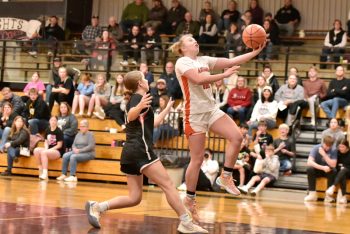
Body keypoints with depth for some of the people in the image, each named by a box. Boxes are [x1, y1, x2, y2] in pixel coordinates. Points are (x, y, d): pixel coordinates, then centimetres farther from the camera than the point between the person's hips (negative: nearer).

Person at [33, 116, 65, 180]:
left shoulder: (59, 131, -8)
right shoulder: (47, 130, 10)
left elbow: (59, 145, -11)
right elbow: (46, 142, 12)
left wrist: (48, 150, -16)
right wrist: (46, 149, -9)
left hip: (58, 151, -6)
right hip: (49, 150, 6)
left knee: (43, 152, -32)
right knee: (36, 150, -18)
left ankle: (45, 173, -32)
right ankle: (40, 170, -15)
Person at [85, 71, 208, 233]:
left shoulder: (136, 99, 25)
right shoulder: (138, 98, -3)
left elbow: (151, 123, 36)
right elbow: (131, 116, -26)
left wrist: (168, 109, 43)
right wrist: (140, 107, -47)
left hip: (130, 153, 10)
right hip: (140, 151, -10)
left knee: (134, 198, 6)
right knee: (168, 185, -10)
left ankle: (96, 207, -5)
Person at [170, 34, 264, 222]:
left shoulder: (204, 60, 12)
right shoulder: (182, 62, -8)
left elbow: (232, 61, 6)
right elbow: (199, 79, -26)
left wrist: (256, 51, -3)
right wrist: (224, 75, -28)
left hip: (211, 109, 7)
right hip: (194, 114, -7)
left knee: (236, 137, -12)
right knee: (197, 159, -3)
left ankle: (225, 177, 3)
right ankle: (189, 199, 11)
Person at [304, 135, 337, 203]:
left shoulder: (334, 150, -13)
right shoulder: (316, 148, -16)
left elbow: (333, 165, -20)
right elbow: (309, 162, -28)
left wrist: (324, 155, -29)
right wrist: (322, 167, -39)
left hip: (328, 171, 0)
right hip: (317, 170, 0)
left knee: (333, 171, -32)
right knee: (309, 169, -32)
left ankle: (328, 194, -27)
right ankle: (312, 194, -29)